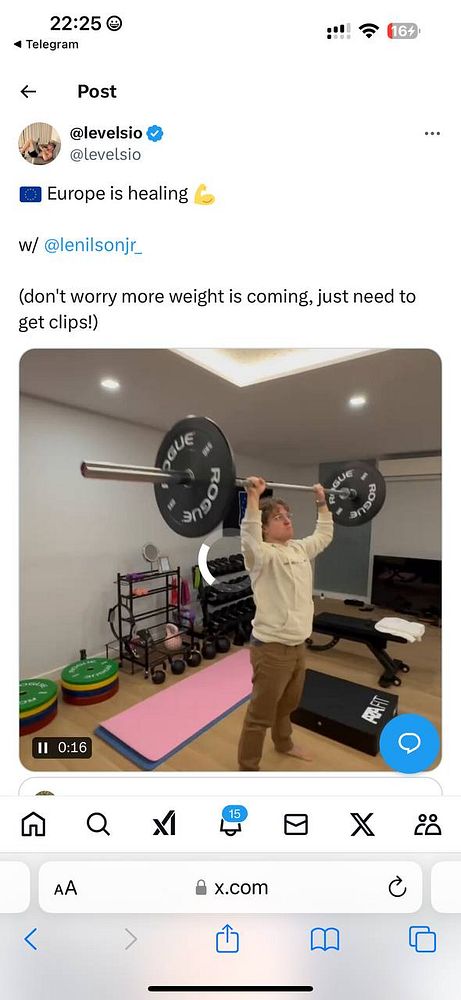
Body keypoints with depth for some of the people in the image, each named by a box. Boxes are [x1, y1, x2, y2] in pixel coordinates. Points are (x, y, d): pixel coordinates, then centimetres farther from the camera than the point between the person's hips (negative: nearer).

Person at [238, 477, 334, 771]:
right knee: (261, 714, 8)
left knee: (288, 703, 30)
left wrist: (322, 502, 18)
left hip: (298, 645, 8)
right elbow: (250, 538, -42)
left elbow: (324, 535, 21)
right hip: (272, 648, -8)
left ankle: (284, 743, 55)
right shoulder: (262, 555, -19)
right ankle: (248, 769, 28)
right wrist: (254, 496, -46)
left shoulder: (300, 549, 6)